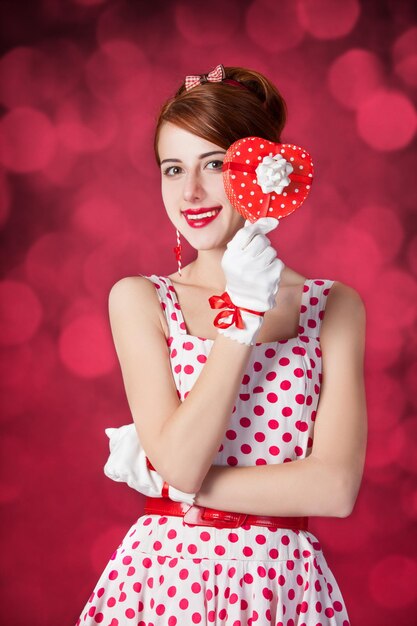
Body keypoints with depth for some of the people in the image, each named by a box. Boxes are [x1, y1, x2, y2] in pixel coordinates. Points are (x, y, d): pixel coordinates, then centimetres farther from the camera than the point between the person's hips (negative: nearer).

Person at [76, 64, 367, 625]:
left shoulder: (334, 307, -3)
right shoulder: (139, 300, -2)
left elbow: (335, 488, -11)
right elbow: (179, 462, -14)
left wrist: (172, 483, -11)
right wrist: (244, 316, -16)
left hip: (282, 581, 0)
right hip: (163, 573, 0)